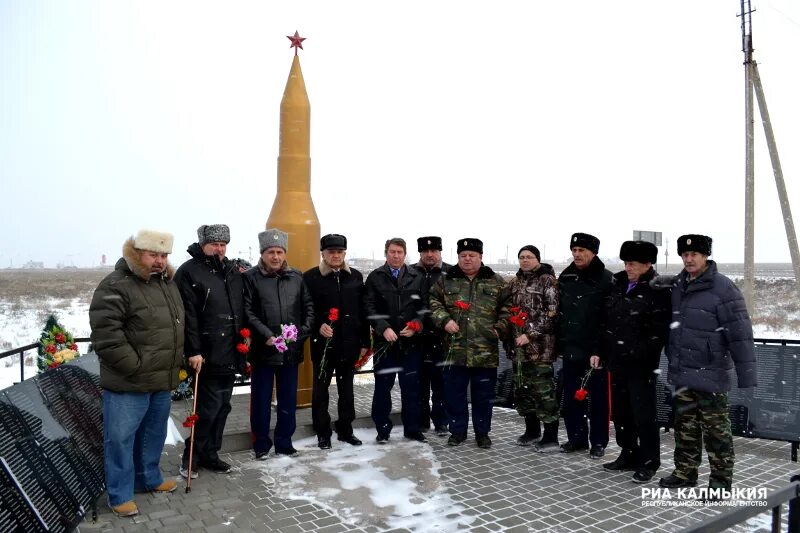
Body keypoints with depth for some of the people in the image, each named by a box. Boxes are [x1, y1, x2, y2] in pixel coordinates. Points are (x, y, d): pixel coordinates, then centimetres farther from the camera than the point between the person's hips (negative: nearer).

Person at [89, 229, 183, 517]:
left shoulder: (168, 283, 10)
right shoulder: (115, 286, -16)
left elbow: (178, 326, 22)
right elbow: (106, 334, -23)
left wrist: (175, 365, 15)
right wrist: (135, 367, -20)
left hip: (162, 380, 8)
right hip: (128, 383, -8)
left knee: (154, 434, 21)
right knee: (121, 438, 4)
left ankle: (149, 478, 39)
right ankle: (120, 494, 18)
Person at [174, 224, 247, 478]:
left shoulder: (233, 271, 13)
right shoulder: (189, 272, -9)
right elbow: (188, 315, -15)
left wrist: (245, 335, 13)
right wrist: (193, 351, -18)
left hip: (230, 353, 7)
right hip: (207, 354, -7)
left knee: (223, 405, 13)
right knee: (210, 406, -3)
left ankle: (210, 453, 26)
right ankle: (192, 456, 14)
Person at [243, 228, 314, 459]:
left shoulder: (297, 277, 7)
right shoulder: (251, 277, -3)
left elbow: (309, 307, 8)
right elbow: (248, 312, -9)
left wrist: (302, 332, -5)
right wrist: (267, 335, -17)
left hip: (291, 348, 3)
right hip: (263, 349, -3)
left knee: (288, 399, 12)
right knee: (261, 399, 9)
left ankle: (284, 442, 26)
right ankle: (261, 444, 23)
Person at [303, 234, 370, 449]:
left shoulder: (355, 276, 7)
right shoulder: (311, 277, -4)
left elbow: (362, 311, 7)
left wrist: (364, 341, 5)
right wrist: (318, 326, -21)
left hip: (349, 343, 3)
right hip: (323, 343, -3)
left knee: (347, 389, 13)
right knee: (321, 389, 6)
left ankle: (345, 429, 26)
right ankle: (323, 433, 19)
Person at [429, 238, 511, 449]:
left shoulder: (496, 282, 6)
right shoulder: (446, 280, 6)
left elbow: (507, 307, 8)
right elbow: (433, 302, 6)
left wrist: (500, 328, -3)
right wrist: (444, 320, -10)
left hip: (485, 351, 0)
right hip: (454, 350, 1)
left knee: (483, 395, 10)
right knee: (454, 393, 9)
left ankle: (482, 433, 25)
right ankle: (457, 431, 25)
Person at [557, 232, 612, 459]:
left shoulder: (605, 280, -10)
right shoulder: (565, 278, 9)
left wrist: (599, 351, -19)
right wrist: (560, 344, 12)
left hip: (595, 352, -6)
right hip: (570, 350, 6)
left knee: (597, 399, 5)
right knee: (570, 398, 12)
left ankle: (598, 442, 19)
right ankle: (576, 438, 26)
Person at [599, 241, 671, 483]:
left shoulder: (657, 291, -12)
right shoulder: (617, 283, 9)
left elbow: (658, 332, -15)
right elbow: (606, 319, 13)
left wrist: (637, 356, -17)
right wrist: (601, 352, 9)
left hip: (640, 365, -7)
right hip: (616, 362, 7)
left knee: (643, 414, 1)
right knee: (620, 411, 16)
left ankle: (649, 462, 16)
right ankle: (629, 455, 31)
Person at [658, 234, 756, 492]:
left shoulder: (723, 288, -13)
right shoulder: (677, 286, 8)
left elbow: (740, 334, -15)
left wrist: (746, 374, -16)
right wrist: (672, 360, 17)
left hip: (710, 375, -7)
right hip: (682, 374, 7)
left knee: (715, 429, 3)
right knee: (685, 426, 16)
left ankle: (721, 479, 15)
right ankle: (685, 472, 29)